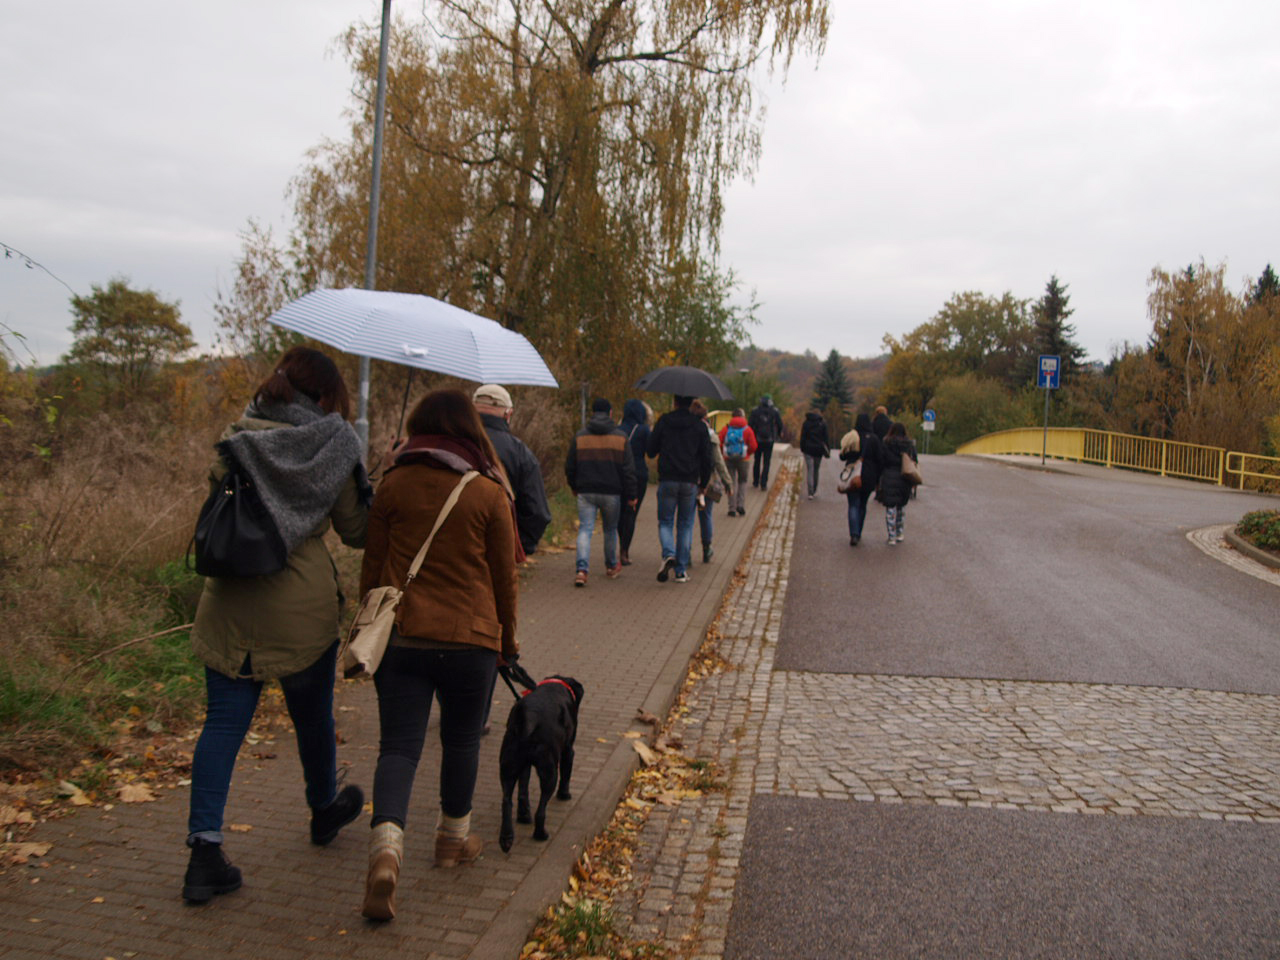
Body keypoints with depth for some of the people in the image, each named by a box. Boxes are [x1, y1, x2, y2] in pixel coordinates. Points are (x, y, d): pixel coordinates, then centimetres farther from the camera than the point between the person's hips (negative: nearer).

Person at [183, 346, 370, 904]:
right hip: (303, 606, -3)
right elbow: (356, 532, 1)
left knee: (224, 721, 6)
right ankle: (325, 810, 39)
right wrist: (369, 492, 15)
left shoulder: (234, 440, 5)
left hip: (228, 602, 3)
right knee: (312, 715, 17)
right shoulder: (331, 446, -6)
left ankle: (205, 848, -1)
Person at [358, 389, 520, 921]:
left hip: (401, 636, 1)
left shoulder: (393, 484, 1)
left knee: (398, 746, 2)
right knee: (460, 743, 17)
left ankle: (386, 845, -18)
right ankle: (453, 837, 33)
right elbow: (504, 576, 3)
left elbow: (372, 564, 6)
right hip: (470, 638, -1)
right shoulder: (489, 493, -3)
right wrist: (507, 636, 18)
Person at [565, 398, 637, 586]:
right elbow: (628, 469, -3)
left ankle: (582, 570, -19)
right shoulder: (620, 437, -1)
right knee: (611, 530, 17)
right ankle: (611, 567, 31)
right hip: (611, 493, 0)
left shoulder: (580, 436, 1)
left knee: (585, 530, -2)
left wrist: (574, 487, 23)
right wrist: (631, 495, 3)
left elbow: (570, 467, 7)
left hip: (586, 492, 0)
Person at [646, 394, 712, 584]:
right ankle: (681, 570, 9)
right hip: (690, 483, 1)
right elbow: (706, 458, 1)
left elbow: (651, 451, 3)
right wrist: (703, 484, 12)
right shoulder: (699, 426, 2)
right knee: (685, 524, 10)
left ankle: (668, 555, -18)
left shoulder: (663, 421, 1)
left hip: (667, 481, -1)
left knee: (665, 522, 10)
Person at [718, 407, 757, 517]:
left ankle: (732, 508, 3)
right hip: (743, 459, -1)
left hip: (729, 459, 1)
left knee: (731, 483, 7)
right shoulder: (747, 429, -4)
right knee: (742, 482, 15)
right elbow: (754, 446, -8)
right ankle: (741, 505, 3)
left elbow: (719, 444, -5)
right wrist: (748, 453, 12)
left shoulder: (725, 429, -2)